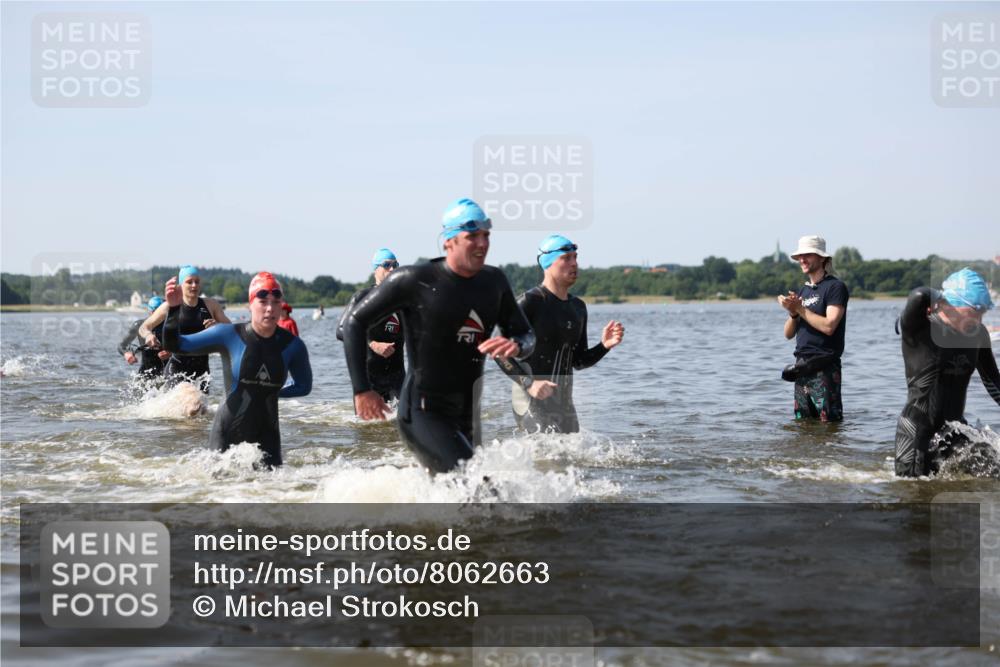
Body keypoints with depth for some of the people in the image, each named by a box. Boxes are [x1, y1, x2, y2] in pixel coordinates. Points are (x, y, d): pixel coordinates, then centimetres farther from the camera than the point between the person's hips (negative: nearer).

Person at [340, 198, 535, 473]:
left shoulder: (494, 281, 5)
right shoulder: (414, 281, -12)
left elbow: (526, 334, 11)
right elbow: (355, 322, -6)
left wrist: (515, 345, -16)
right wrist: (362, 389, -10)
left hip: (467, 418, 7)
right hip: (422, 413, -7)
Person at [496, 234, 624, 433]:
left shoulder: (578, 307, 14)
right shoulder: (530, 302, -8)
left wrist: (605, 346, 0)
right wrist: (529, 384, -23)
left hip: (563, 402, 8)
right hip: (531, 401, -8)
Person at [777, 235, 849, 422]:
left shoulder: (835, 287, -6)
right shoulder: (803, 290, 18)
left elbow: (829, 326, -18)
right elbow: (789, 334, 15)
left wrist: (800, 308, -12)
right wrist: (793, 312, -5)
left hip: (824, 369, -8)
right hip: (802, 368, 8)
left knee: (829, 421, -9)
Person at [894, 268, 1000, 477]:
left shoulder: (978, 334, 3)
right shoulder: (918, 329, -15)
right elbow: (919, 297, -37)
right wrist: (944, 298, -17)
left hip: (955, 429, 5)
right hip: (917, 431, -5)